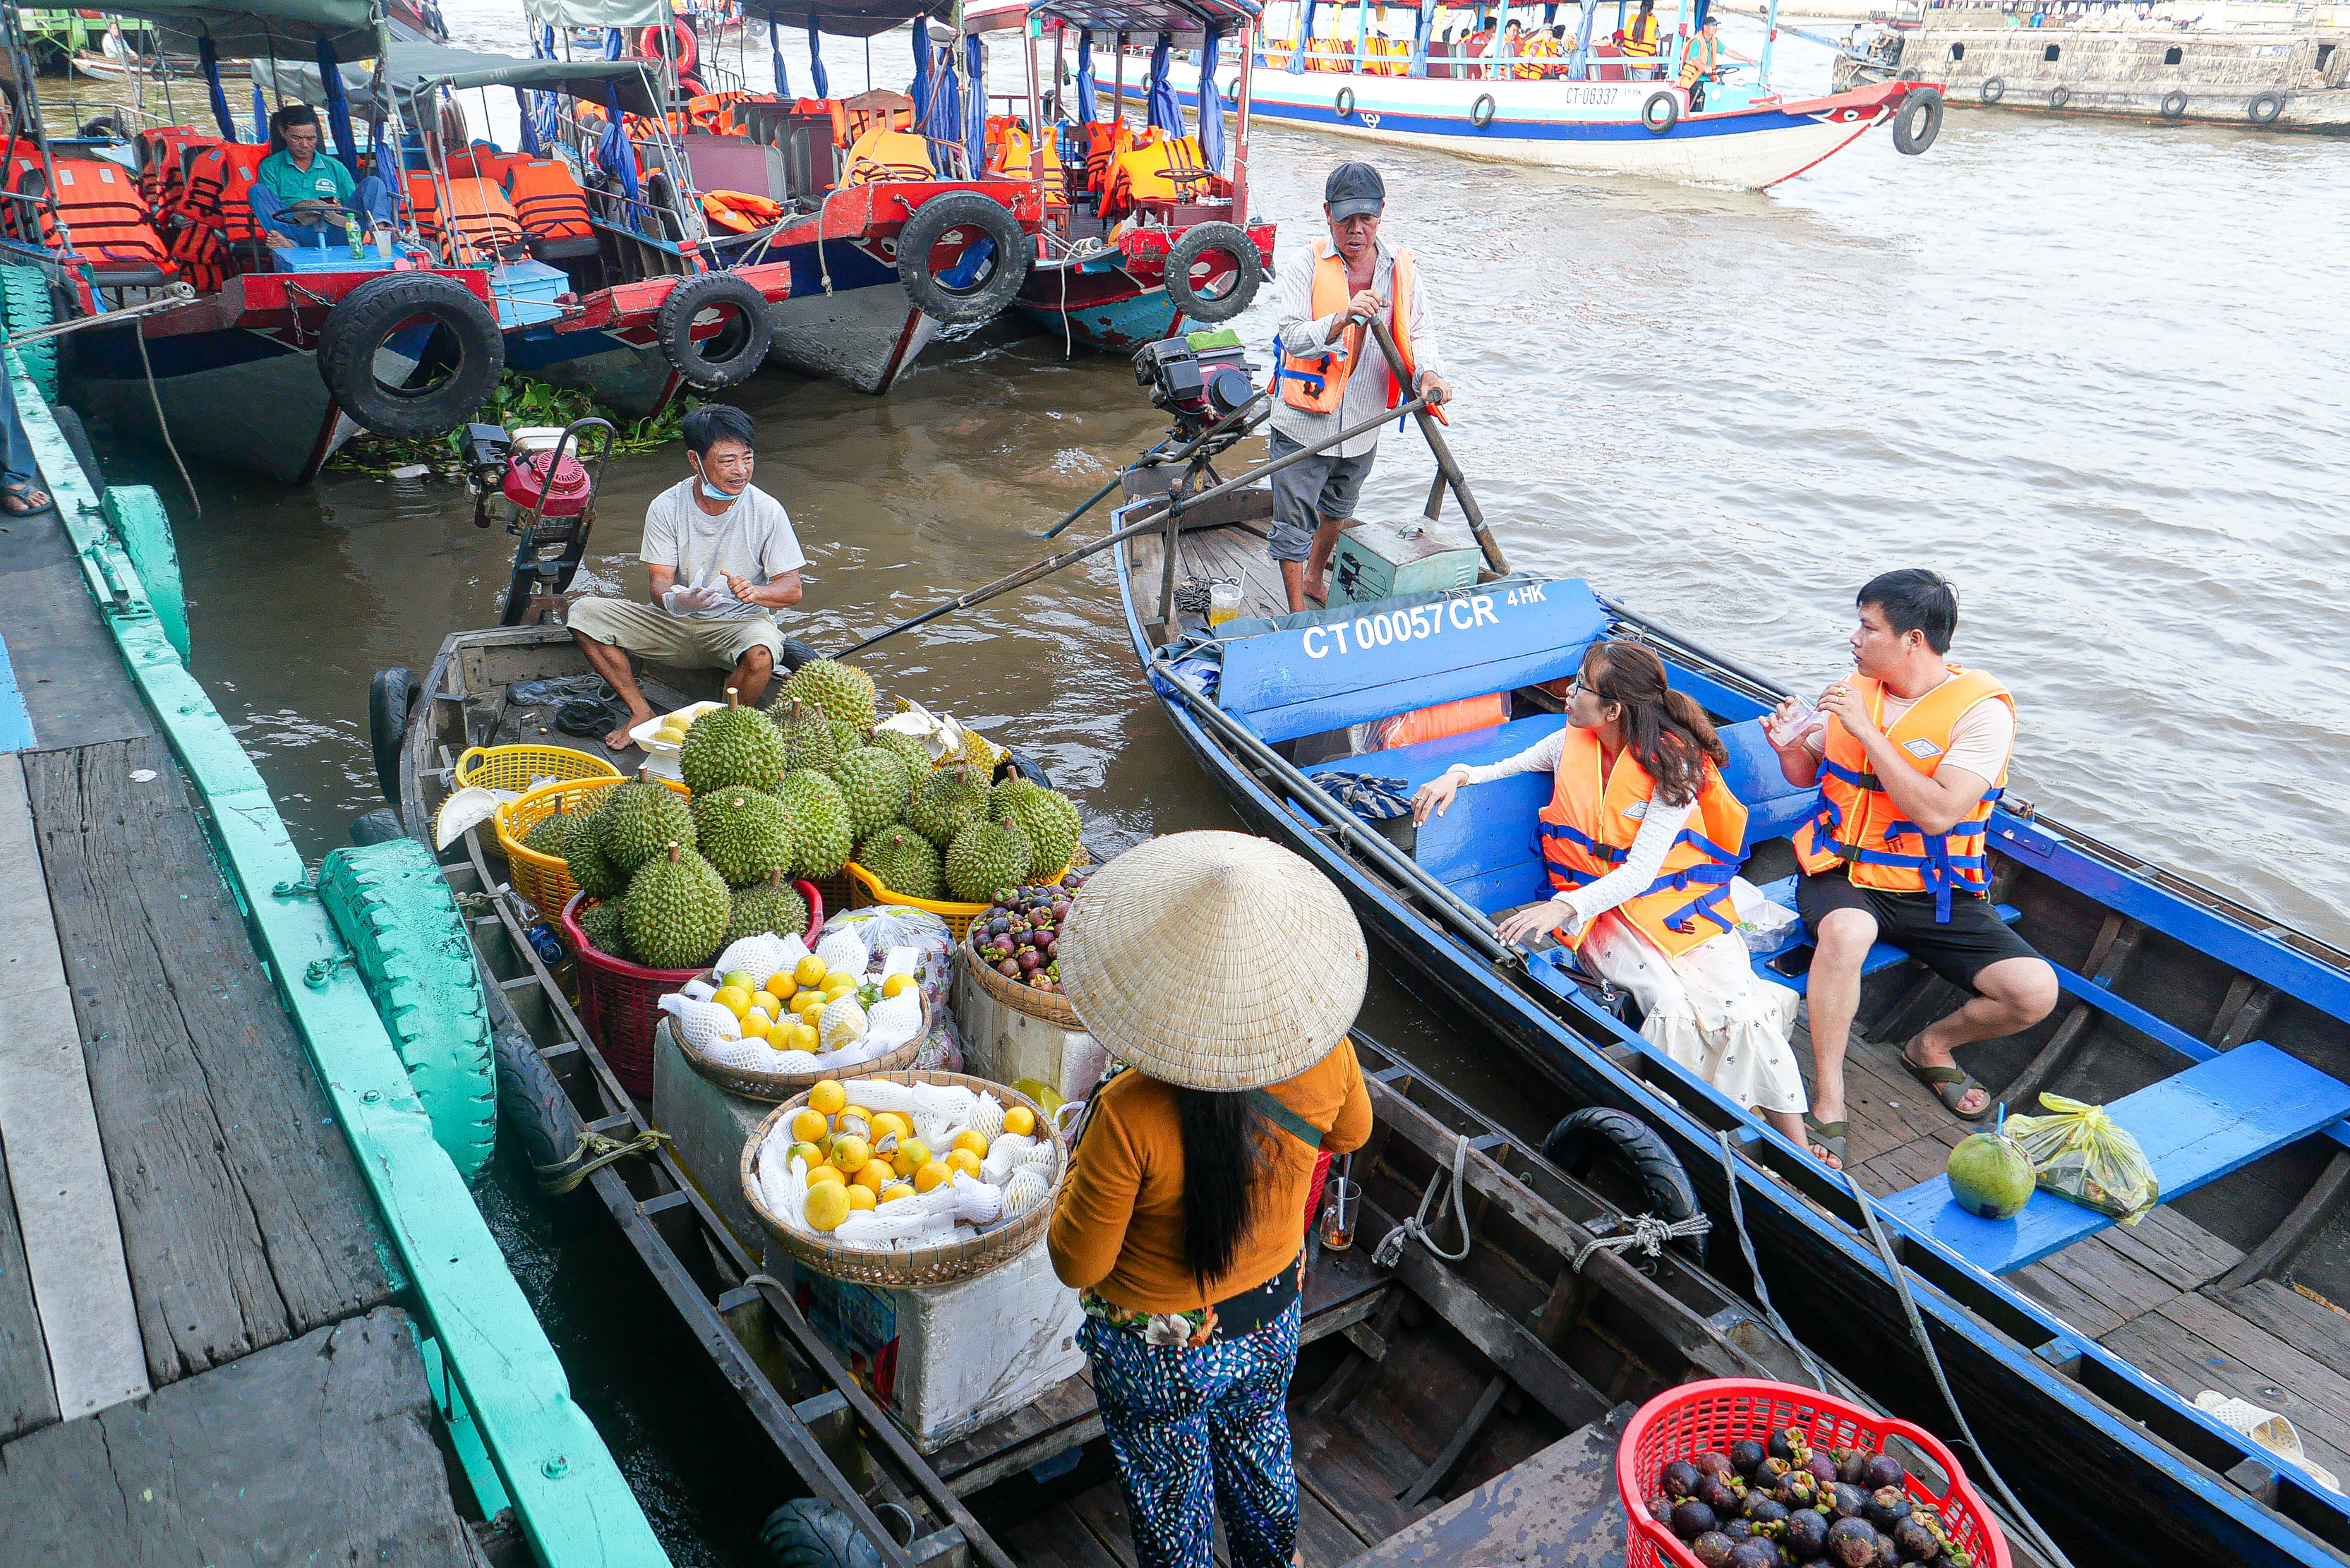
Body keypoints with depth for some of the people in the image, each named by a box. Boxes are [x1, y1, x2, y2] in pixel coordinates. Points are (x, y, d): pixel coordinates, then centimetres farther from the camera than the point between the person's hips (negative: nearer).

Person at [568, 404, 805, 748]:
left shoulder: (766, 510, -12)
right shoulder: (666, 507, -7)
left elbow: (792, 590, -10)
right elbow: (659, 581, -9)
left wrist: (754, 591, -33)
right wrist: (676, 600, -35)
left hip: (738, 624, -3)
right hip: (676, 624, 3)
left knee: (760, 652, -39)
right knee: (584, 613, -12)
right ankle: (642, 713, -4)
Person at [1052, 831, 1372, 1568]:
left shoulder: (1129, 1117, -38)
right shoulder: (1325, 1057, -25)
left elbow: (1077, 1263, -22)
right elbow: (1352, 1132, 0)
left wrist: (1080, 1169, -7)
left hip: (1162, 1356, -4)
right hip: (1274, 1320, 5)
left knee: (1170, 1501, 26)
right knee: (1258, 1451, 35)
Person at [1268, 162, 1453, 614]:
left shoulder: (1401, 267, -2)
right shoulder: (1307, 267, -13)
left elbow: (1419, 330, 1)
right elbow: (1293, 338, -23)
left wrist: (1426, 373, -21)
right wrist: (1344, 317, -40)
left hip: (1363, 424, 5)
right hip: (1305, 422, -4)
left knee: (1337, 508, 27)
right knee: (1294, 523, 0)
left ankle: (1315, 579, 53)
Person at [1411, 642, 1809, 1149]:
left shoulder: (1672, 761, -11)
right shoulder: (1573, 742, 3)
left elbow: (1640, 870, -19)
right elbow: (1508, 767, 22)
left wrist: (1563, 906, -32)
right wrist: (1458, 774, -1)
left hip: (1679, 900, -2)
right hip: (1604, 908, 2)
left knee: (1742, 1012, -22)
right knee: (1672, 1006, -27)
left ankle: (1797, 1148, -9)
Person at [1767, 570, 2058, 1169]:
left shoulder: (1981, 709, -11)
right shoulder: (1855, 687, 5)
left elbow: (1938, 813, -23)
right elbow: (1807, 773, 19)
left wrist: (1867, 730, -23)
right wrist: (1789, 746, -6)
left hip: (1935, 890, -1)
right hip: (1844, 874, 1)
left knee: (2035, 991, -18)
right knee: (1843, 931, -36)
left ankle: (1931, 1045, 14)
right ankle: (1828, 1103, -23)